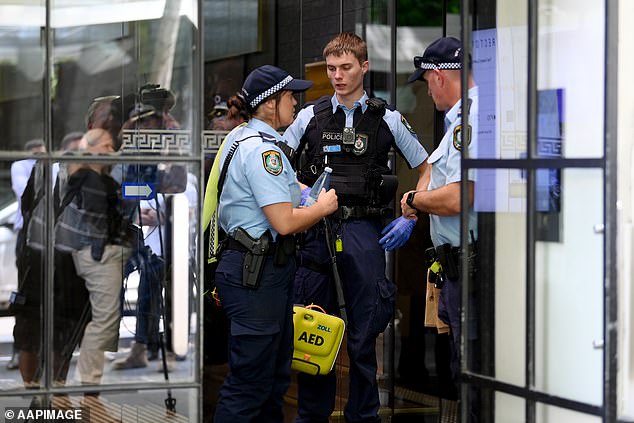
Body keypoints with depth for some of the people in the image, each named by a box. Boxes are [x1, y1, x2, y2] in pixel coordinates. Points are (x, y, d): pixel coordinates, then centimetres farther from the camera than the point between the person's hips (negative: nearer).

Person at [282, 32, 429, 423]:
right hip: (317, 230, 2)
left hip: (363, 233, -1)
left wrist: (409, 220, 2)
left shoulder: (388, 120, 6)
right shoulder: (311, 116, 9)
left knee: (364, 335, 1)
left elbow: (427, 171, 12)